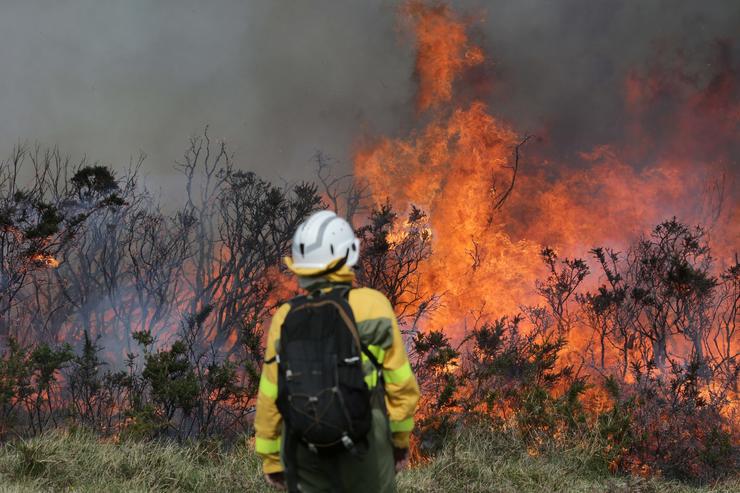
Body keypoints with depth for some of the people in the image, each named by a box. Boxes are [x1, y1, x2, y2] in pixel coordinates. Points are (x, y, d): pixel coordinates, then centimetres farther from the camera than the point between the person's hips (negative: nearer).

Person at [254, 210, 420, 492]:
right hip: (364, 450, -2)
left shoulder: (286, 318, -3)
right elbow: (401, 384, -3)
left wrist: (270, 458, 14)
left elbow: (269, 399, 2)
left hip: (306, 455, 2)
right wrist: (400, 438, 13)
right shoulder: (374, 306, -7)